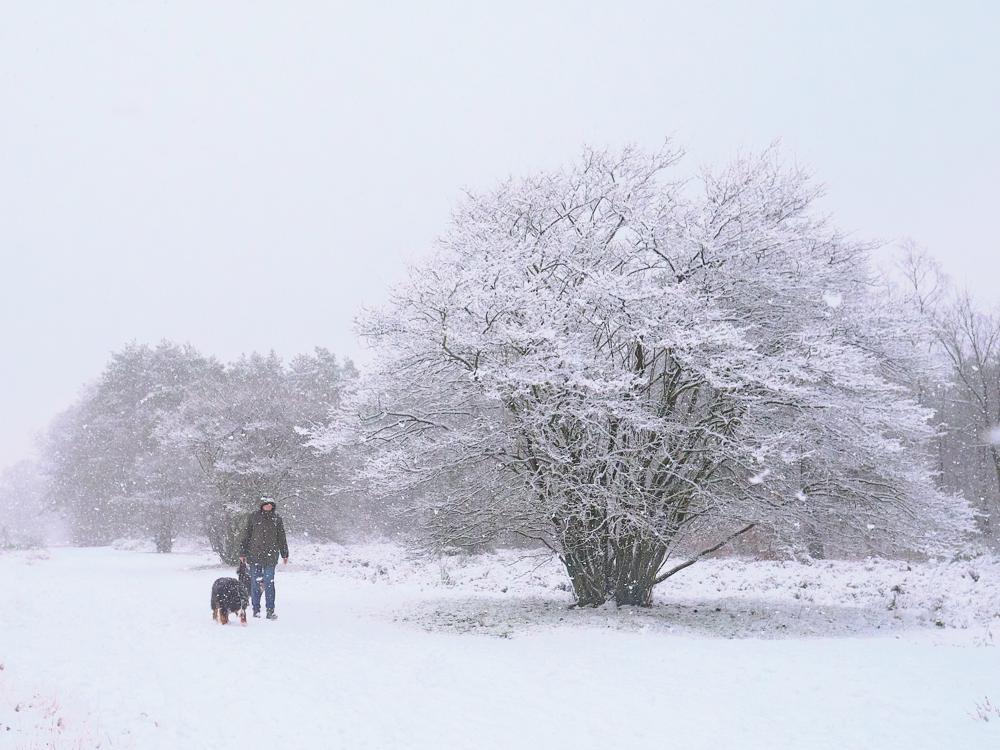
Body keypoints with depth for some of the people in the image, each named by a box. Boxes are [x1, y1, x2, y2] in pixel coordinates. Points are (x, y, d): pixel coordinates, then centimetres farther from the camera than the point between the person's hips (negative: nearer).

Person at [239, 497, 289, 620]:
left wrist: (285, 554, 15)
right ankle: (256, 609, 15)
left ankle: (270, 611, 1)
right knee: (255, 583, 5)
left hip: (271, 557, 0)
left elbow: (282, 538, 13)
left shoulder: (277, 519, 6)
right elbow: (246, 535, 6)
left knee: (269, 583, -2)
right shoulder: (254, 516, 1)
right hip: (255, 555, 0)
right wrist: (243, 553, 5)